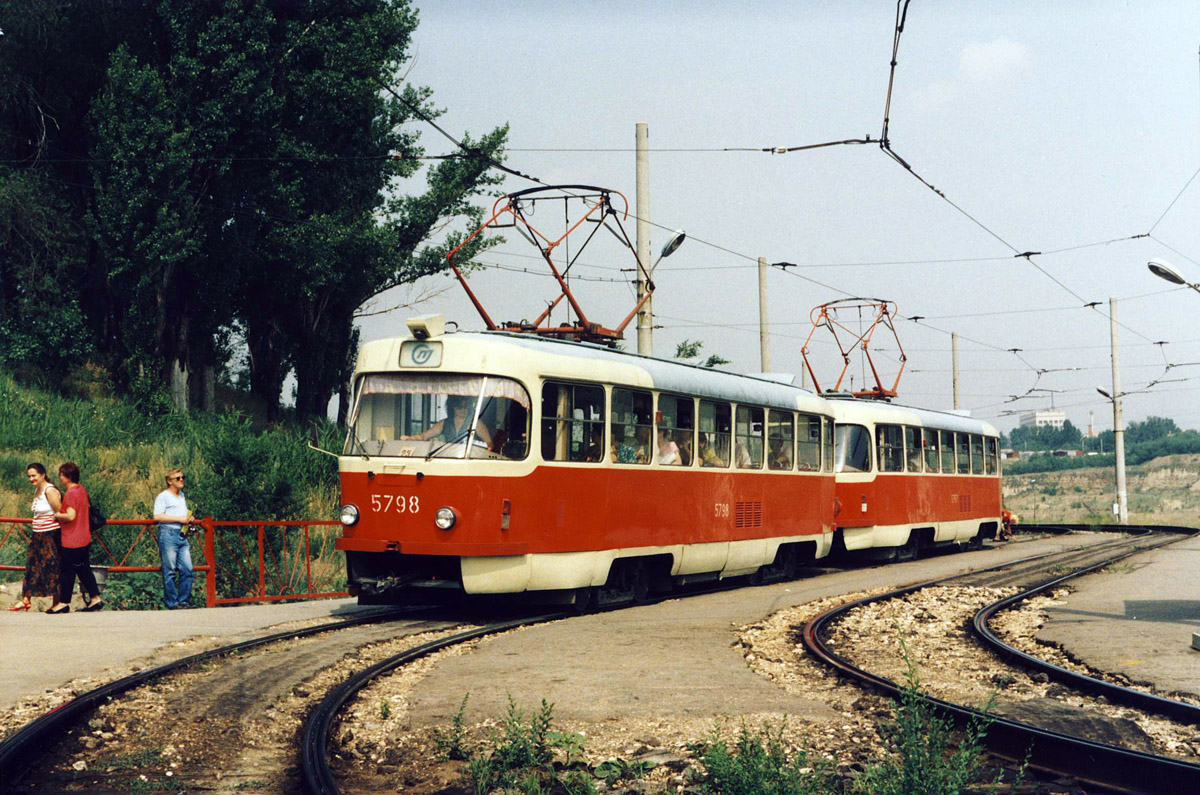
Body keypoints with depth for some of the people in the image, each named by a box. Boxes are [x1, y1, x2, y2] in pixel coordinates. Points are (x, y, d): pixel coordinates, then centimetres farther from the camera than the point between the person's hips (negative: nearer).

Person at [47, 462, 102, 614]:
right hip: (84, 539, 9)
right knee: (84, 570, 14)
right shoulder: (81, 489, 10)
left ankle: (64, 603, 8)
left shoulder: (71, 493, -18)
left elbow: (70, 516, -25)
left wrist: (56, 515, -10)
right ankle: (95, 598, 15)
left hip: (72, 541, -9)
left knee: (67, 571, 1)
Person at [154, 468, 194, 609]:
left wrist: (189, 518, 12)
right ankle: (172, 603, -1)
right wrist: (179, 519, -15)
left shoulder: (182, 496, 23)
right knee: (170, 571, -4)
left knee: (187, 569, 1)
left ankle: (183, 601, 7)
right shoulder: (163, 496, -2)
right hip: (168, 535, -7)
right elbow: (157, 516, -13)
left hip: (182, 535, 7)